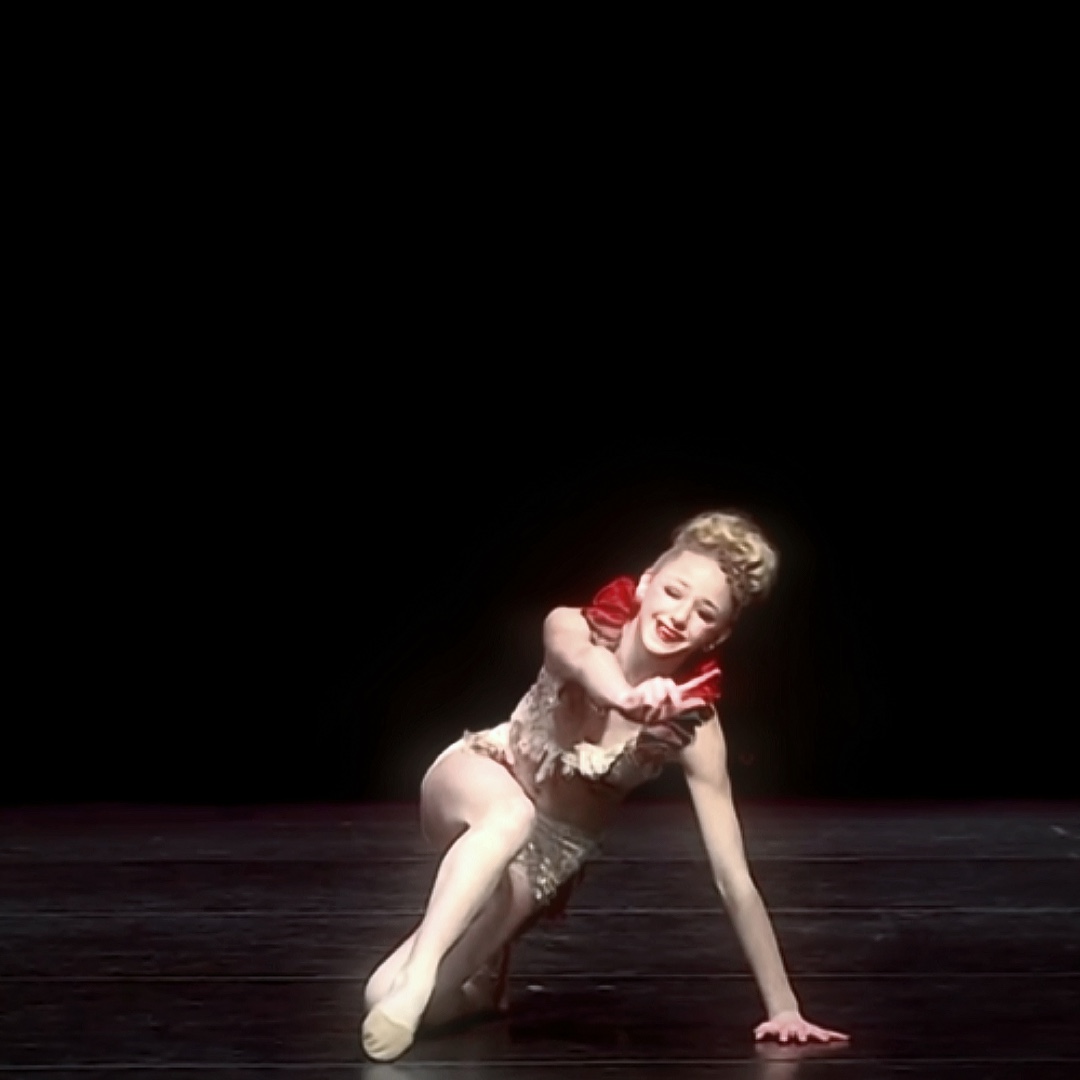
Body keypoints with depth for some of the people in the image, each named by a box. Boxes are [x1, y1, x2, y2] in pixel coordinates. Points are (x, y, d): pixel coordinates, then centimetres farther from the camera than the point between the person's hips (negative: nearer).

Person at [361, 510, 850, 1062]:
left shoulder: (692, 723, -24)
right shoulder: (571, 627, -24)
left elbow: (733, 876, -23)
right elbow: (581, 660, -51)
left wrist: (783, 1006, -26)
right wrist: (624, 698, -75)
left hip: (548, 853, 2)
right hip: (474, 784, -2)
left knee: (419, 1007, -13)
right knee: (512, 812, -40)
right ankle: (415, 972, -33)